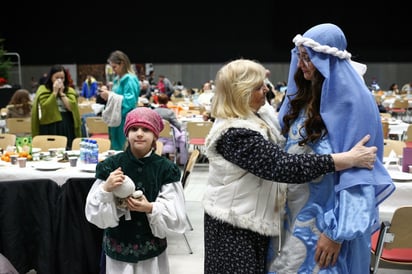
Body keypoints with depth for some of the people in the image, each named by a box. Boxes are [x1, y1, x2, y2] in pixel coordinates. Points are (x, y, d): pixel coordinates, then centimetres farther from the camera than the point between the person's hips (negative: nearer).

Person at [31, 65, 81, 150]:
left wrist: (62, 93, -7)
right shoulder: (43, 90, 2)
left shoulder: (70, 91, 9)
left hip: (67, 129, 2)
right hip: (50, 128, -2)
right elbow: (45, 107, -13)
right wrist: (55, 92, -10)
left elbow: (72, 107, -6)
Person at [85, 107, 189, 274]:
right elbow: (93, 213, -7)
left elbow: (176, 216, -8)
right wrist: (106, 189, -23)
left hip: (153, 249, 0)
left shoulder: (166, 169, -7)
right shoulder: (110, 166, -7)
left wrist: (151, 208, -23)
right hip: (118, 249, 0)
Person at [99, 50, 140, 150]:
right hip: (116, 119, 9)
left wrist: (110, 96, -21)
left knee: (122, 149, -4)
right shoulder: (117, 79, 13)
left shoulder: (130, 79, -15)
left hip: (125, 120, -9)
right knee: (115, 147, 15)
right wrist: (107, 92, 3)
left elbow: (129, 101, -24)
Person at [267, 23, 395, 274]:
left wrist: (338, 231, -20)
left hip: (325, 218, -7)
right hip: (293, 211, 7)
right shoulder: (304, 95, 4)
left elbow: (358, 173, -19)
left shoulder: (353, 102, -17)